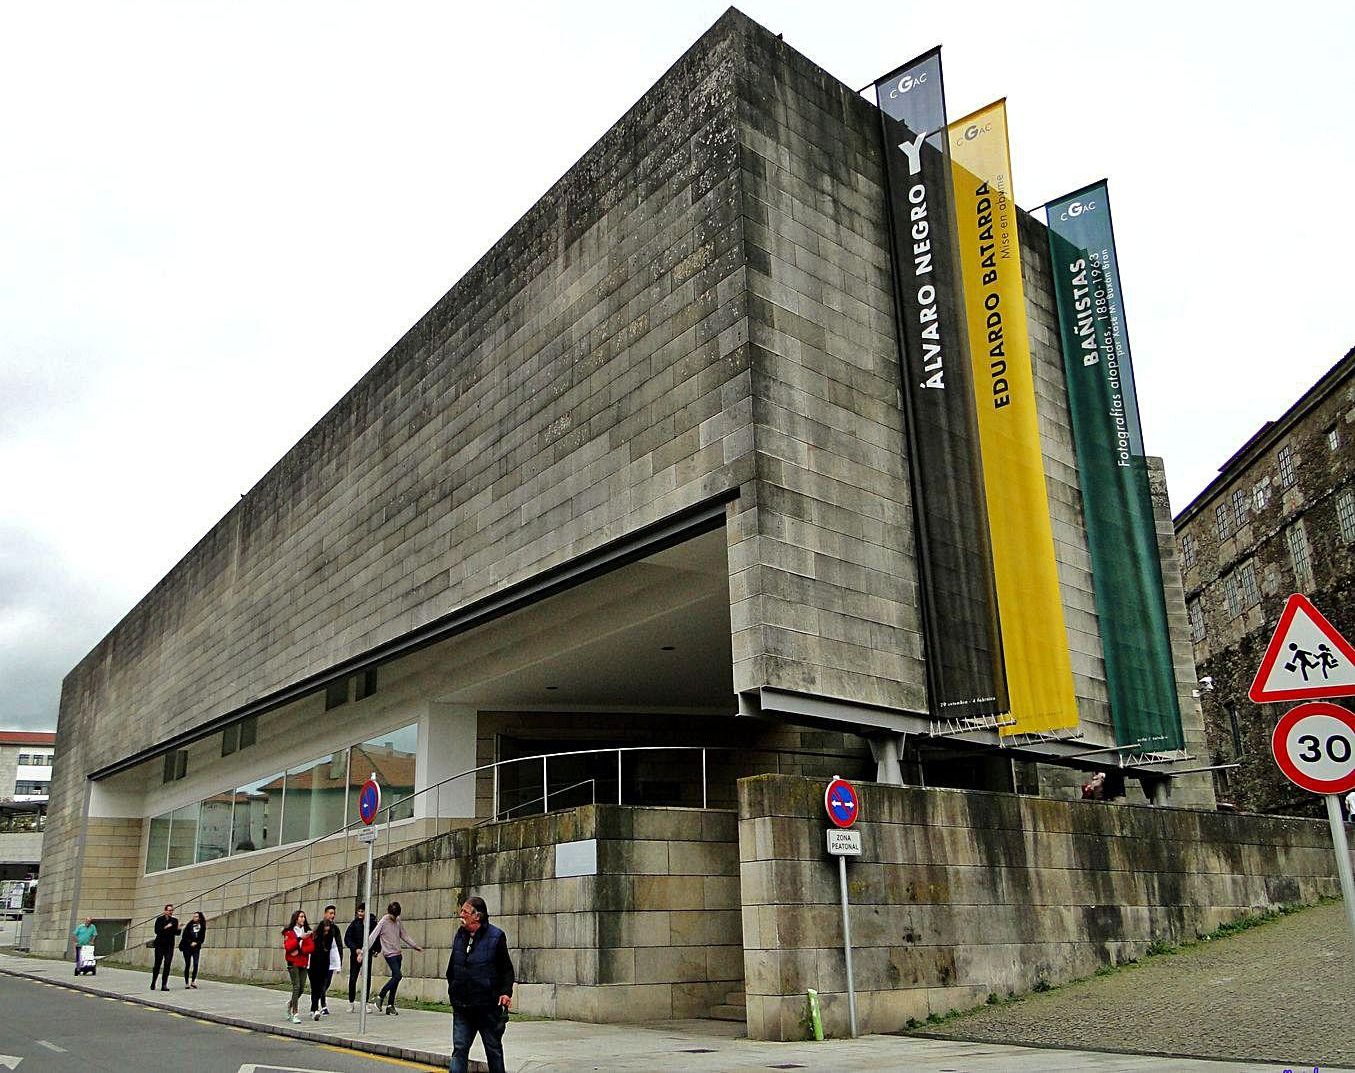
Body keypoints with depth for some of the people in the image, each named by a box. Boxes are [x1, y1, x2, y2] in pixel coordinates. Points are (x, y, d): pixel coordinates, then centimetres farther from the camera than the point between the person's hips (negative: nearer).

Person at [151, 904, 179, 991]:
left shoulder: (174, 920, 6)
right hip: (160, 945, -2)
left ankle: (164, 985, -4)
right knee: (158, 964, 3)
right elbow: (157, 931, -13)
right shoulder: (160, 919, -1)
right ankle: (153, 983, 21)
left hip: (170, 945, 2)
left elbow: (177, 933, 6)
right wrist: (165, 927, -24)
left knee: (167, 965, -5)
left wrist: (178, 928, -14)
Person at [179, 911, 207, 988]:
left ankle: (193, 981, 0)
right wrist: (190, 943, -14)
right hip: (187, 947, -2)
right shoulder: (189, 925, -2)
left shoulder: (202, 926, 4)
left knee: (196, 964, -9)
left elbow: (202, 938, 5)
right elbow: (185, 936, -5)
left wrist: (196, 943, -11)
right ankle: (186, 982, 5)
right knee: (187, 964, -1)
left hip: (196, 947, 2)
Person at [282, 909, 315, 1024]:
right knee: (296, 987, -14)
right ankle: (295, 1014, -12)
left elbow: (311, 947, 4)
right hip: (293, 963, -5)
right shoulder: (289, 932, 0)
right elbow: (288, 947, -13)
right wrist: (299, 938, -22)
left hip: (303, 963, 5)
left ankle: (291, 1004, 33)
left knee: (302, 989, 5)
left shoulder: (307, 932, 12)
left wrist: (299, 950, -11)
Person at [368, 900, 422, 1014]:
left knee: (395, 979, 5)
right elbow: (373, 936, -13)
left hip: (398, 954, 6)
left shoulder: (398, 922, 9)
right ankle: (380, 997, -5)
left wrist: (416, 946, 19)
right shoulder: (383, 922, -9)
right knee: (397, 976, -18)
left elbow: (404, 936, 19)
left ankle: (390, 1005, 11)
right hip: (389, 954, -6)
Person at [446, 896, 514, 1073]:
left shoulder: (496, 936, -8)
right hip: (461, 1006, 4)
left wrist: (506, 992, -18)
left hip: (488, 1006, -4)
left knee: (493, 1050, 10)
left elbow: (507, 969, -6)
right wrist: (452, 990, 14)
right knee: (459, 1049, 0)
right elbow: (452, 968, 18)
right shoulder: (459, 936, 7)